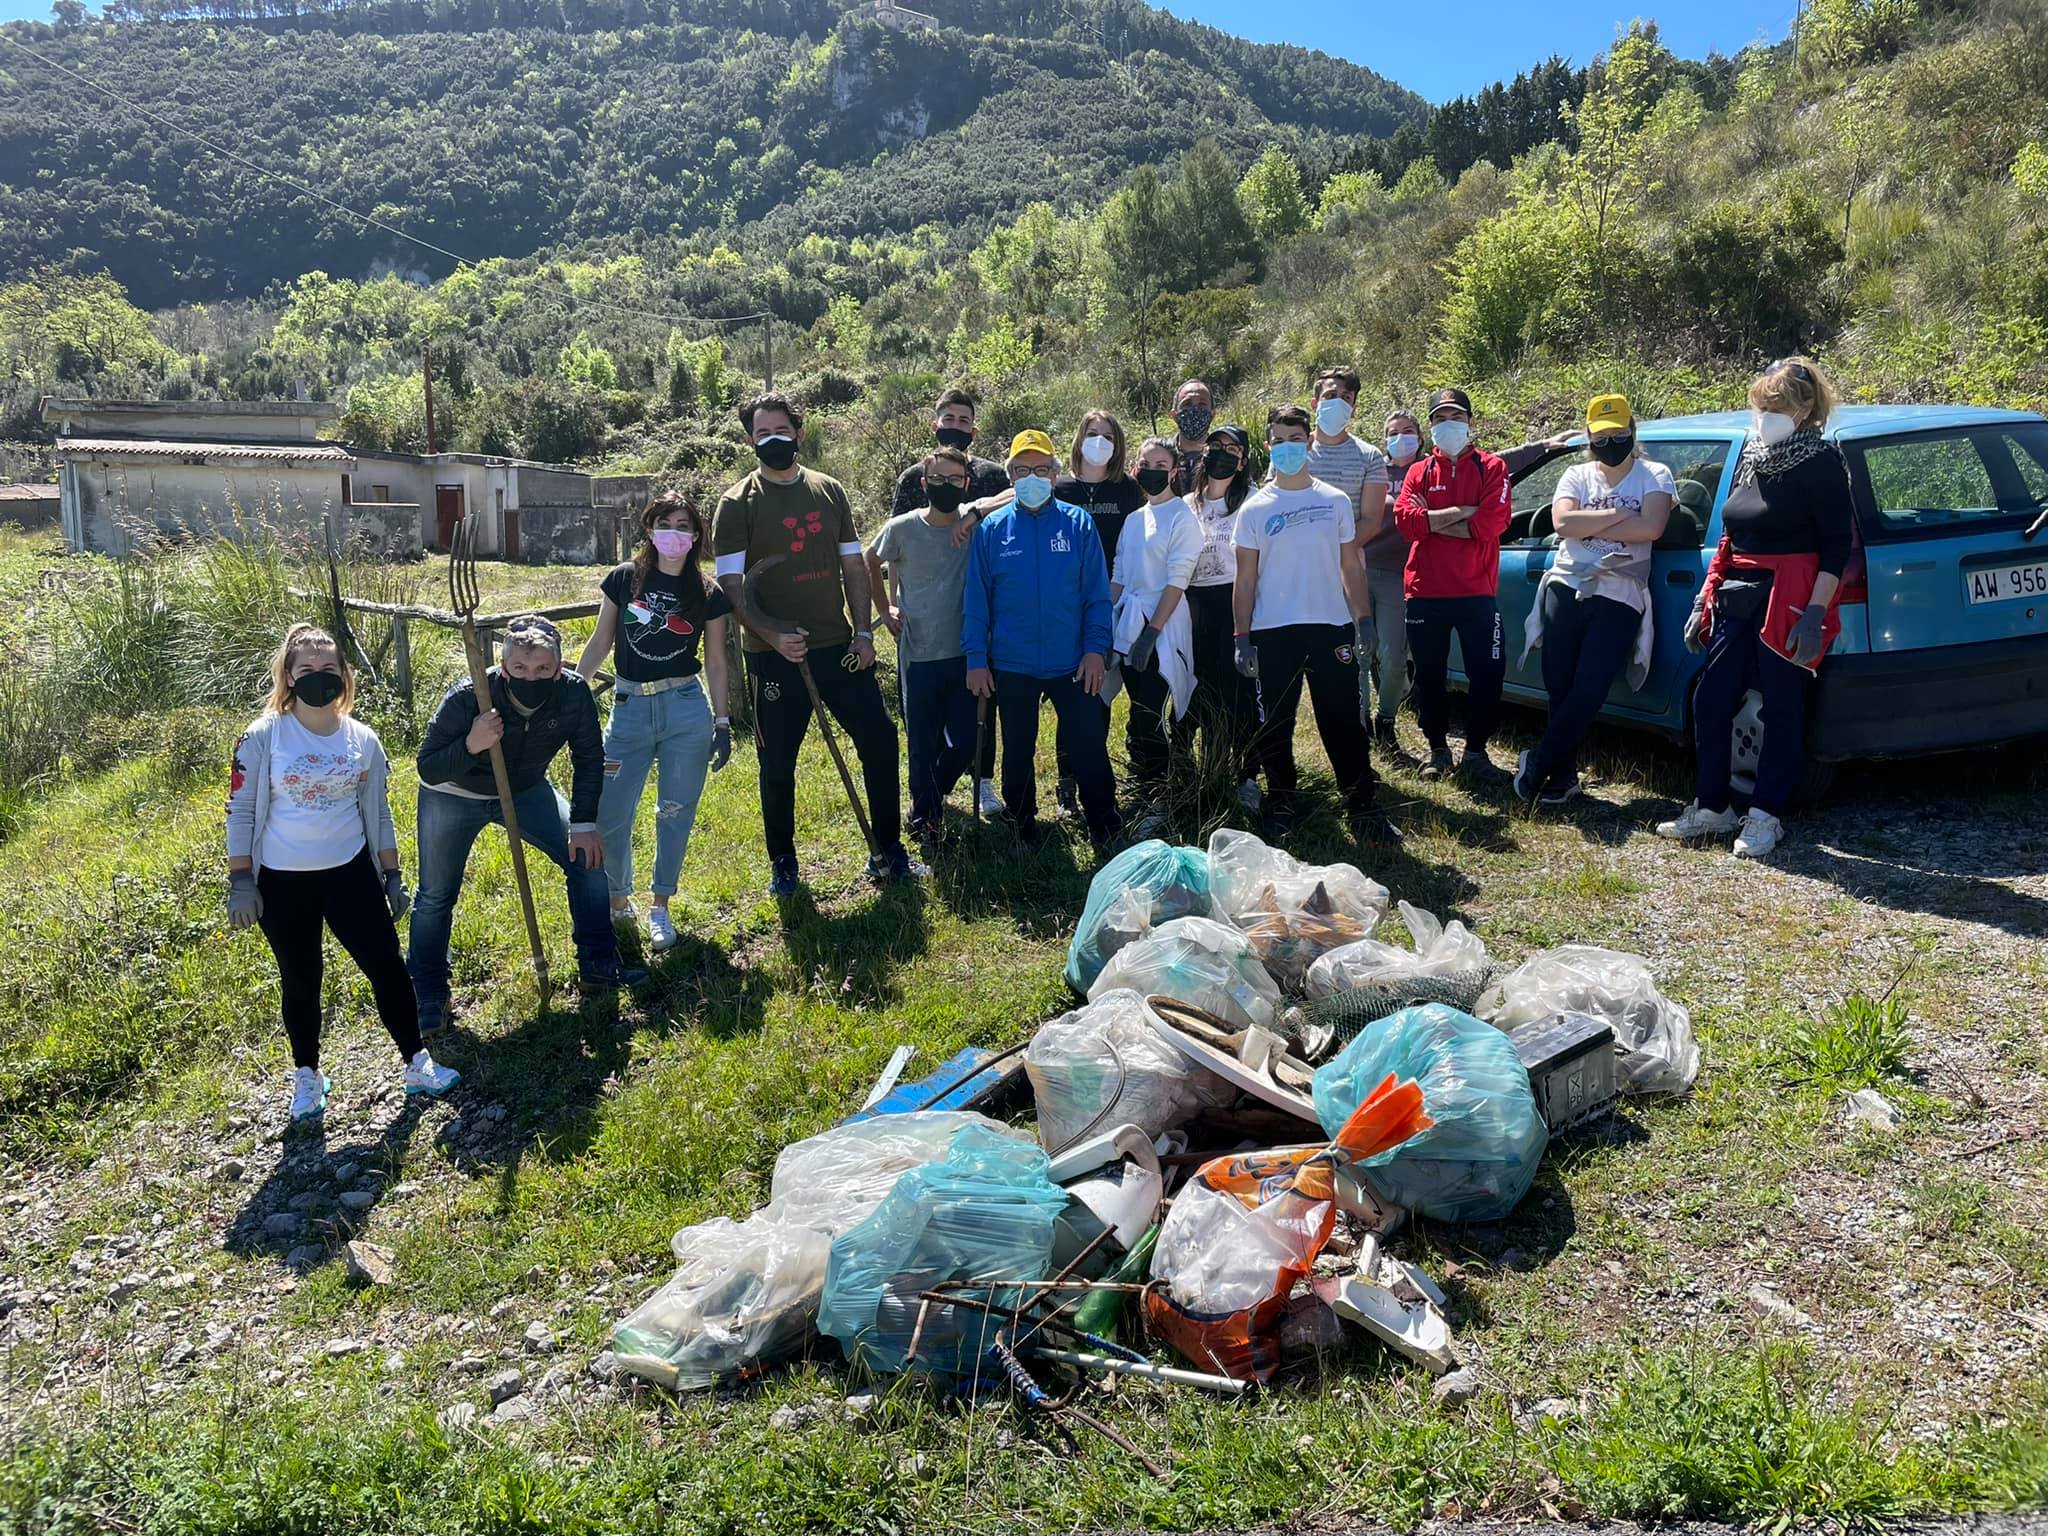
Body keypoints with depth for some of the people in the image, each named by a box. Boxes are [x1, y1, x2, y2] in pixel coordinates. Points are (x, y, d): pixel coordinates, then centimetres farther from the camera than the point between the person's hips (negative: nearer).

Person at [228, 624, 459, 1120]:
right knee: (301, 982, 10)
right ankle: (307, 1077, 29)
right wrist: (240, 883, -9)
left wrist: (393, 877, 9)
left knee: (387, 965, -1)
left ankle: (416, 1064, 13)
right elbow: (241, 812, -5)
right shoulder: (263, 737, -8)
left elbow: (378, 813, 9)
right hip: (283, 882, -2)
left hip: (350, 871, 2)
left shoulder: (362, 739, 1)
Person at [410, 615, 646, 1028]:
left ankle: (598, 967, 7)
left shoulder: (573, 694, -26)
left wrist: (584, 824, -14)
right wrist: (471, 746, -47)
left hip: (526, 791, 3)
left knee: (587, 857, -6)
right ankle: (428, 994, 19)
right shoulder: (466, 698, -35)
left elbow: (589, 759, -11)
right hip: (453, 797, -3)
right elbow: (427, 769, -28)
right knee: (436, 896, 0)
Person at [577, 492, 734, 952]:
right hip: (630, 709, 1)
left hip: (687, 711, 0)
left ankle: (659, 906, 22)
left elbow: (715, 663, 6)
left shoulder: (708, 594, 1)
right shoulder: (623, 579, 2)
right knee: (608, 816, -2)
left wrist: (722, 723, 3)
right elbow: (601, 642, 9)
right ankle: (618, 898, 22)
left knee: (676, 812, 6)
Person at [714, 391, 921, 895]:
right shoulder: (737, 503, -3)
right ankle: (783, 865, 24)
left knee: (879, 739, 3)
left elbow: (854, 567, 11)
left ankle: (888, 854, 18)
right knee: (777, 763, 5)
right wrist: (771, 635, -24)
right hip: (774, 656, -3)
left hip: (838, 648, 3)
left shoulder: (830, 492, 9)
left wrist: (863, 633, 0)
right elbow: (732, 585, -9)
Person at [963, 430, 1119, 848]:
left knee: (1089, 747, 2)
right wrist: (976, 657, -3)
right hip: (1011, 666, 1)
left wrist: (1096, 648, -8)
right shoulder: (992, 529, 0)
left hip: (1072, 663, -1)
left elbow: (1097, 593, -1)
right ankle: (1021, 826, 31)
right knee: (1017, 753, 14)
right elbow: (976, 598, 1)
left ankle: (1105, 829, 17)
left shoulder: (1077, 523, 0)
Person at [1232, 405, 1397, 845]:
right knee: (1275, 726, 6)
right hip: (1273, 632, 0)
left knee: (1344, 723, 1)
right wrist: (1242, 636, -2)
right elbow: (1245, 579, 3)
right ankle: (1280, 805, 19)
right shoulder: (1254, 509, 3)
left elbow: (1351, 567, 10)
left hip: (1331, 627, 0)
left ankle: (1361, 808, 8)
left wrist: (1364, 622, 4)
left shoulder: (1336, 501, 7)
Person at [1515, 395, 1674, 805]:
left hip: (1619, 599, -2)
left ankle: (1537, 765, 5)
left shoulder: (1654, 476, 5)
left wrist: (1587, 524, -9)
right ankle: (1562, 775, 17)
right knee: (1559, 690, 4)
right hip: (1566, 590, 3)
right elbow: (1563, 522, -7)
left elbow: (1650, 527, -13)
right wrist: (1618, 514, -10)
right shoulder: (1576, 476, 12)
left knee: (1587, 694, -8)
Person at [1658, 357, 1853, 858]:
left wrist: (1815, 614, -19)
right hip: (1737, 603, 7)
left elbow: (1838, 546, -10)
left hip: (1788, 606, -7)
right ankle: (1712, 807, 18)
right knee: (1710, 703, 5)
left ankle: (1765, 816, 11)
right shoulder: (1751, 457, 14)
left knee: (1781, 710, 2)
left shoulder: (1820, 464, -7)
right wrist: (1705, 601, 17)